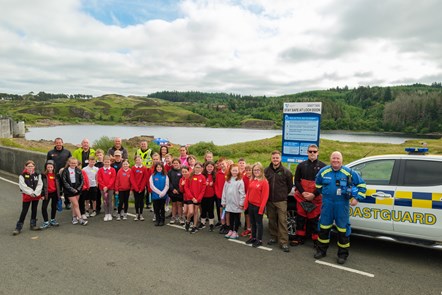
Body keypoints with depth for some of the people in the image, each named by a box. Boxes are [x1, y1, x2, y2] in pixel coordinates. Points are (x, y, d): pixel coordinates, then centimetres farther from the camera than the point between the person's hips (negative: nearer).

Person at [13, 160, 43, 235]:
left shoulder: (37, 175, 2)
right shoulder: (22, 175, -7)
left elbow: (40, 185, -4)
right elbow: (23, 186, -14)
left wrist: (35, 193, -17)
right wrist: (31, 193, -19)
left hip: (36, 196, 3)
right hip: (26, 196, -3)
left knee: (34, 210, 13)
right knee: (24, 211, -1)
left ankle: (33, 225, 24)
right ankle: (18, 228, 8)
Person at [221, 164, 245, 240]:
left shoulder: (240, 181, -8)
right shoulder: (227, 180, 7)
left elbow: (242, 193, -11)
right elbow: (224, 191, 8)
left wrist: (241, 203, -14)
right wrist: (223, 201, 6)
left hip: (237, 203, -4)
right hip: (229, 203, 5)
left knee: (237, 217, 8)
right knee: (231, 217, 15)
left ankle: (235, 232, 17)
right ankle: (230, 231, 25)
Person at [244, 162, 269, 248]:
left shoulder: (264, 182, -13)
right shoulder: (251, 181, 7)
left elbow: (265, 196, -15)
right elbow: (248, 193, 11)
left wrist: (261, 208, -17)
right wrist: (246, 204, 7)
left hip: (258, 206, -6)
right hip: (251, 205, 6)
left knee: (259, 223, 6)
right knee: (252, 222, 17)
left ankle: (259, 240, 17)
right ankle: (253, 237, 30)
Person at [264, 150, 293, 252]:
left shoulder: (286, 171, -4)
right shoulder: (266, 171, 4)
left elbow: (290, 185, 6)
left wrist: (284, 194, 9)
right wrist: (267, 195, 10)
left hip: (281, 201, -3)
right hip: (269, 200, 3)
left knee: (282, 221, -5)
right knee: (271, 220, 13)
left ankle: (284, 242, -1)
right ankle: (273, 237, 28)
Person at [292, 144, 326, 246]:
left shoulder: (322, 166, -1)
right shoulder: (301, 165, 8)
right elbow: (296, 181, 6)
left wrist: (314, 194, -13)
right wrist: (303, 192, -8)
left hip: (316, 198, -3)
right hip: (302, 197, 3)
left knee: (314, 219, 2)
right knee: (300, 218, 10)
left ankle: (316, 240, 14)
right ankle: (299, 238, 22)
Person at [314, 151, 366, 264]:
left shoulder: (349, 172, -5)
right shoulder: (323, 171, 2)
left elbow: (361, 184, 3)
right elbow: (318, 184, 21)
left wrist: (357, 198, -5)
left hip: (342, 204, -2)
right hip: (327, 204, 2)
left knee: (343, 229, 3)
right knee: (324, 227, 10)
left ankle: (342, 254, 18)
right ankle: (321, 250, 25)